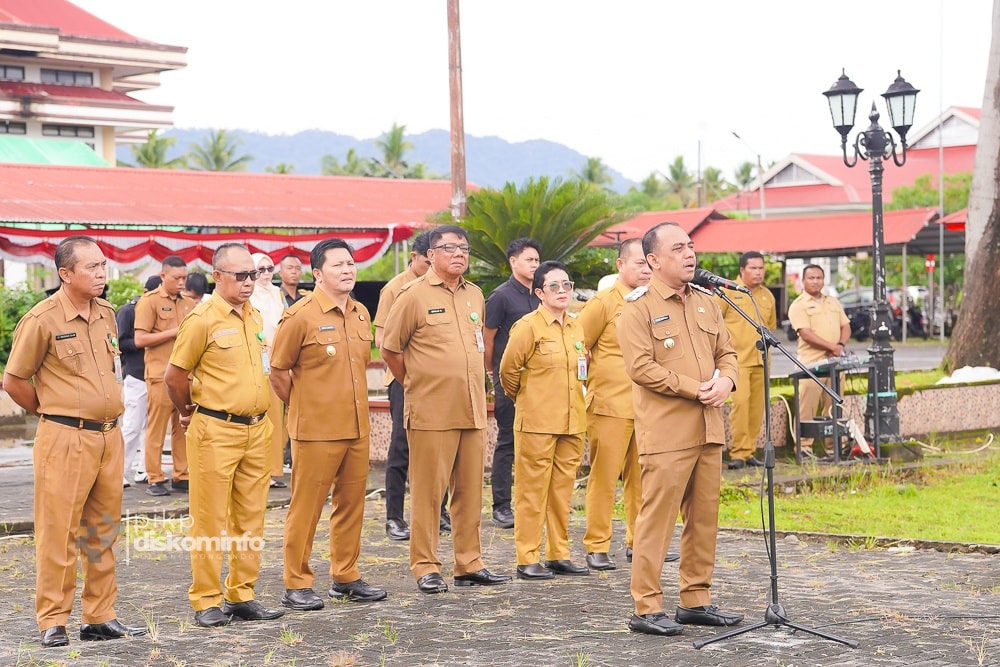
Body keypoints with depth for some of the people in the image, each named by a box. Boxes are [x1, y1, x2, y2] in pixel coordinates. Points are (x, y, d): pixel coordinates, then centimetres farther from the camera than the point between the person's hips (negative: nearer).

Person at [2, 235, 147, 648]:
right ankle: (53, 623, 6)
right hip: (66, 440, -7)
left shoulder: (106, 314, 9)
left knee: (103, 531, 12)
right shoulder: (42, 319, -11)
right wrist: (52, 412, 5)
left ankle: (100, 617, 20)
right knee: (59, 531, -2)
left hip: (109, 435, 7)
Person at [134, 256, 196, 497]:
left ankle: (181, 476, 13)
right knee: (157, 427, -2)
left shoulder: (189, 304, 15)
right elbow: (140, 340, -9)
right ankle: (155, 479, 3)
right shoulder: (149, 301, -2)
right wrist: (174, 332, -12)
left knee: (183, 427, 6)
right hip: (161, 374, -5)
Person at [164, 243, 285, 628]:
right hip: (216, 432, -7)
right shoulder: (202, 319, -11)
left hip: (257, 429, 7)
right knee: (210, 519, -1)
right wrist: (190, 413, 7)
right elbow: (174, 376, -6)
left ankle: (241, 595, 19)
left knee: (250, 517, 10)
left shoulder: (254, 317, 11)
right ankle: (207, 601, 6)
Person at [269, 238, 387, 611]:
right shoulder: (300, 316, -10)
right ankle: (296, 585, 6)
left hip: (357, 427, 7)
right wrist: (301, 406, 1)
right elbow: (278, 371, -5)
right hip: (315, 429, -6)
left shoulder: (361, 313, 10)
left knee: (351, 504, 11)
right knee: (306, 507, -1)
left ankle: (346, 577, 22)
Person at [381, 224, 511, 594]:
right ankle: (425, 568, 5)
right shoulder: (415, 295, -6)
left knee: (470, 490, 9)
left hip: (473, 411, 6)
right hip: (431, 412, -6)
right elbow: (390, 349, -1)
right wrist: (416, 383, 5)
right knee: (428, 491, -2)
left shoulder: (475, 295, 13)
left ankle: (469, 564, 17)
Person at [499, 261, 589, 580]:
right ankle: (527, 560, 3)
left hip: (572, 423, 6)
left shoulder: (576, 328, 11)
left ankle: (558, 554, 18)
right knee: (533, 491, -2)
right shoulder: (527, 326, -8)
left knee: (562, 491, 10)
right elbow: (508, 370, -4)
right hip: (537, 423, -6)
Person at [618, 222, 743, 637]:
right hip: (666, 433, -7)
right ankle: (646, 608, -2)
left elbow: (726, 351, 21)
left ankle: (696, 600, 19)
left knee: (705, 517, 10)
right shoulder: (639, 309, -6)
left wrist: (725, 380, -2)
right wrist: (695, 389, -15)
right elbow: (640, 367, -15)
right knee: (657, 517, -7)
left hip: (709, 430, 7)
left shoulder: (706, 304, 16)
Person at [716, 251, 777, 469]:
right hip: (738, 359, -6)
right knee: (740, 401, -16)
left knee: (757, 406, 5)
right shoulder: (729, 292, -2)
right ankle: (738, 452, -13)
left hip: (760, 360, 6)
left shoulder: (767, 296, 15)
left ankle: (749, 451, 13)